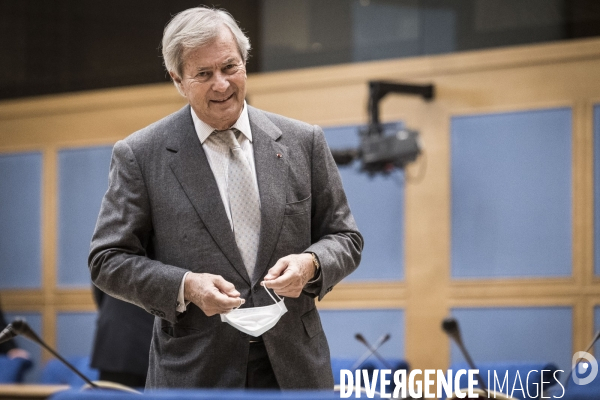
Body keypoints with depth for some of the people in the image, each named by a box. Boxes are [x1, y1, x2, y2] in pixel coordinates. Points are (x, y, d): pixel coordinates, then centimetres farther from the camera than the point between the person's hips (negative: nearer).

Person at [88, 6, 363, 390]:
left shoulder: (303, 142, 5)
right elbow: (109, 261, 0)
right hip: (194, 373, -2)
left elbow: (346, 238, 10)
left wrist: (310, 264, -12)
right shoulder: (139, 155, -1)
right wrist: (185, 287, -16)